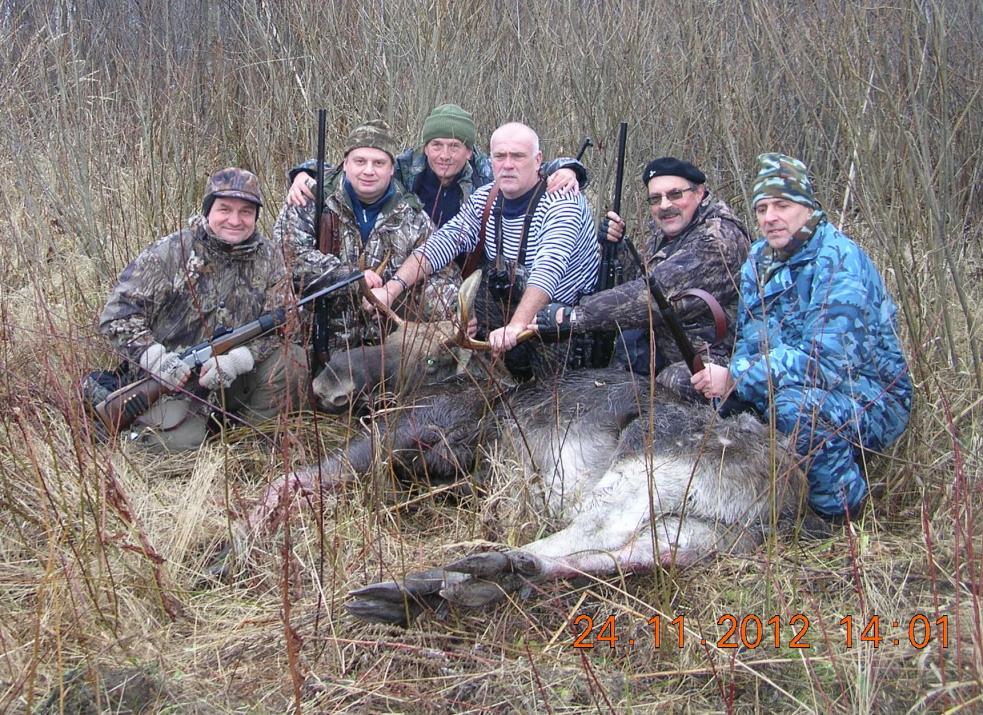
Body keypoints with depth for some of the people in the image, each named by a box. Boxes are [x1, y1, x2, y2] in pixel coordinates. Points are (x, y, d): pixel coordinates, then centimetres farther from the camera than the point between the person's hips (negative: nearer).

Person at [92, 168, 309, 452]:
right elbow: (117, 314, -11)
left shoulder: (268, 257, -1)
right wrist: (156, 358, -27)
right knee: (177, 441, -23)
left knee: (292, 360, -19)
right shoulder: (169, 253, -10)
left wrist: (237, 359, -24)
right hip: (170, 378, -3)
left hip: (233, 375, 3)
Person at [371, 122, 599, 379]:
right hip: (507, 305, 6)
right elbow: (441, 243, -8)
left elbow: (548, 270, -35)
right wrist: (391, 289, -24)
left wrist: (516, 326, -50)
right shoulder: (484, 199, 1)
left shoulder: (561, 202, -19)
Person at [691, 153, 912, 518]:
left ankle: (842, 513, -13)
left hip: (871, 401, -8)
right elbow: (748, 341, 9)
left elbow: (825, 360, -28)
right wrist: (728, 375, -14)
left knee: (795, 404, -36)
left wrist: (735, 378, -28)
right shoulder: (758, 259, 6)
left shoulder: (839, 260, -19)